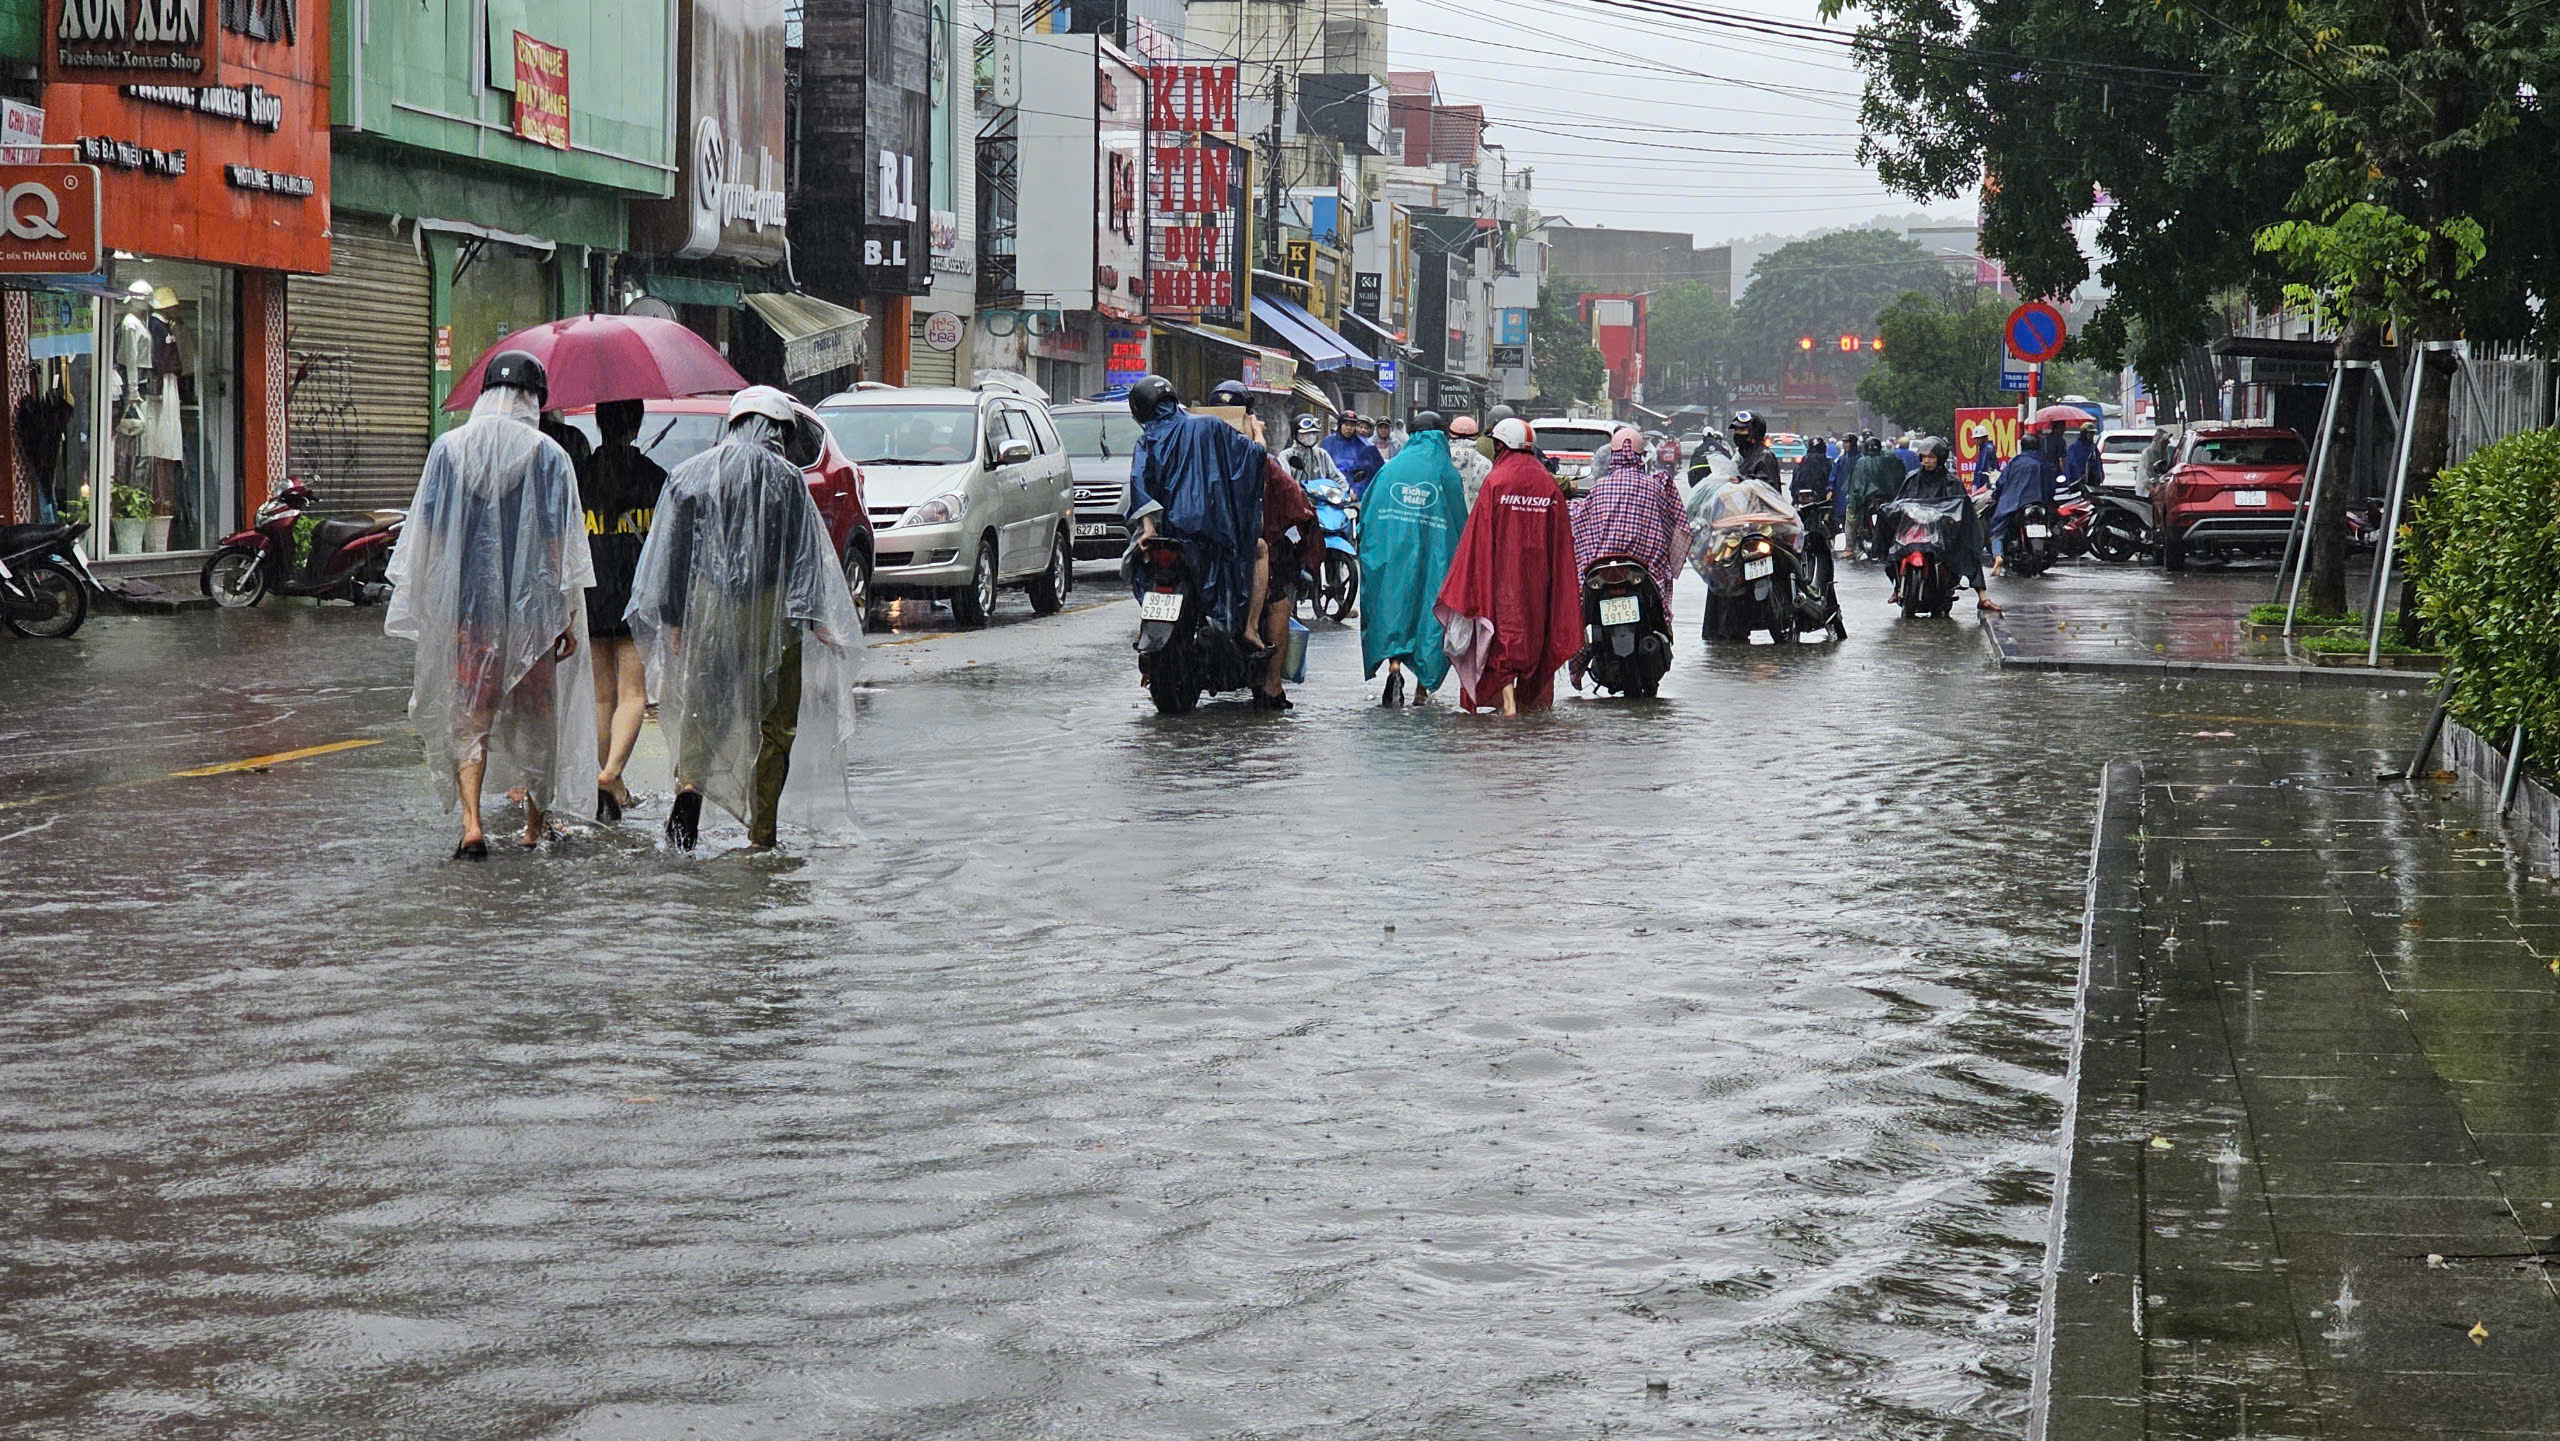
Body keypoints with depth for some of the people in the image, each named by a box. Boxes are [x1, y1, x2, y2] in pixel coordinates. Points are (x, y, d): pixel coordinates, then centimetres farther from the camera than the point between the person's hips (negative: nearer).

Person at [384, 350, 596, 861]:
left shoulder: (449, 448, 2)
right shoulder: (548, 455, -3)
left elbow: (427, 533, 3)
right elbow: (560, 540, -5)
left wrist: (425, 603, 11)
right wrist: (570, 614, -1)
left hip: (465, 605, 1)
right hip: (531, 607, -1)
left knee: (467, 718, 1)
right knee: (536, 716, 14)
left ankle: (471, 825, -14)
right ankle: (536, 823, 24)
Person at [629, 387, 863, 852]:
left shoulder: (688, 475, 5)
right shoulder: (786, 479, -4)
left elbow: (672, 552, 6)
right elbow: (806, 555, -6)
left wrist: (671, 620, 10)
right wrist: (816, 618, -4)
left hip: (707, 607, 2)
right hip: (772, 613, -2)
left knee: (702, 706, 13)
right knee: (774, 722, 6)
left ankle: (689, 781, -15)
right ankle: (762, 831, 6)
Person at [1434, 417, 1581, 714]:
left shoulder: (1495, 481, -8)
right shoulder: (1549, 484, 4)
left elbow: (1479, 536, -9)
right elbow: (1561, 543, 5)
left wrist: (1466, 587, -5)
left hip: (1501, 574, -4)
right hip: (1538, 578, 4)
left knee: (1503, 635, -3)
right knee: (1535, 632, 15)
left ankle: (1507, 701, -16)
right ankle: (1532, 698, 24)